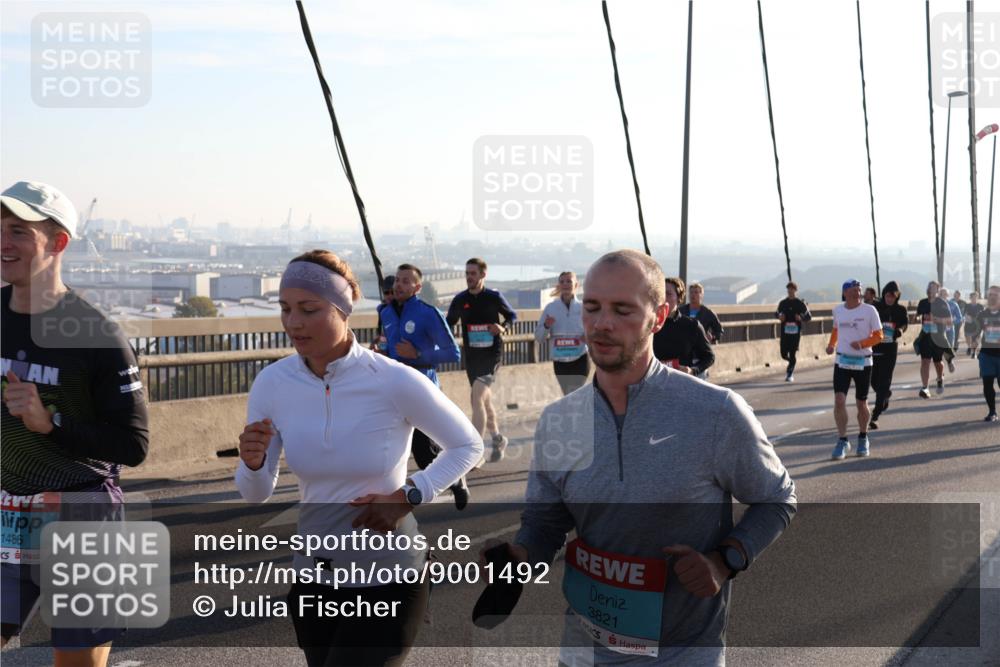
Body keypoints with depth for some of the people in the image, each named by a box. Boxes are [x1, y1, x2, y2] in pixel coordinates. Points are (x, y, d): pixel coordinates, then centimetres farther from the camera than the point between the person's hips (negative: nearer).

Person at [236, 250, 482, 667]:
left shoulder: (395, 382, -20)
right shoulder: (273, 383, -9)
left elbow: (468, 446, -5)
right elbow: (256, 496, -1)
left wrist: (408, 497, -18)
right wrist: (252, 463, -24)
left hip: (389, 580, -4)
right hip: (312, 578, 5)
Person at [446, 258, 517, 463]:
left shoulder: (494, 297, -5)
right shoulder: (460, 300, 3)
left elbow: (512, 315, 8)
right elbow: (448, 324, 13)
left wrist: (503, 327, -12)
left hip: (492, 353, -4)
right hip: (471, 355, 5)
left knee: (477, 397, -19)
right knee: (484, 400, 16)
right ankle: (497, 439, 37)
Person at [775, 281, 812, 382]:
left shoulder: (800, 303, 0)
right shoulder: (783, 303, 8)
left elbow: (809, 316, 6)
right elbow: (777, 313, 21)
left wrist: (801, 318, -14)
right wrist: (779, 317, -2)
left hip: (796, 331, -3)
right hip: (785, 331, 3)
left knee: (792, 354, -4)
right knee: (784, 354, 1)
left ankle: (790, 374, 8)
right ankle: (791, 364, 35)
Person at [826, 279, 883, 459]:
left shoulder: (869, 310, -7)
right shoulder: (837, 310, 3)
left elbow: (878, 336, -5)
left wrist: (862, 343, -22)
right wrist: (831, 344, 4)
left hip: (863, 362, -2)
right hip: (842, 361, 2)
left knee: (861, 403, 9)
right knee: (839, 400, -12)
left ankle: (863, 439, 30)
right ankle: (842, 441, -3)